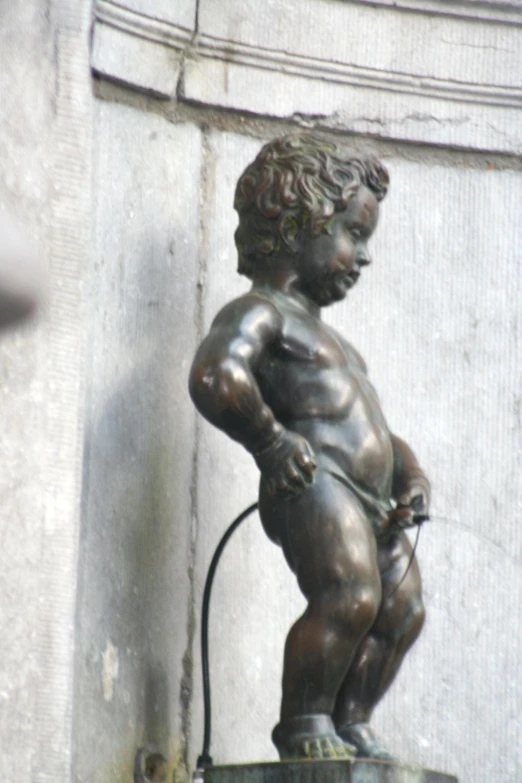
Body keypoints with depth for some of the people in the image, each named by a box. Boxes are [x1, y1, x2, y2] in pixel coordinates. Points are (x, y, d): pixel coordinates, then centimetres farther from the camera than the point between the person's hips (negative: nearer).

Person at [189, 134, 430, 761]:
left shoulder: (322, 338, 32)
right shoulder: (259, 314, -1)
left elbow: (373, 427, 37)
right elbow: (215, 376, -23)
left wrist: (411, 477, 19)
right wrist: (270, 439, -18)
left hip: (370, 501, 10)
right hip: (314, 483, -10)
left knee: (402, 609, 9)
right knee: (350, 596, -24)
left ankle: (350, 724, 17)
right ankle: (304, 723, -14)